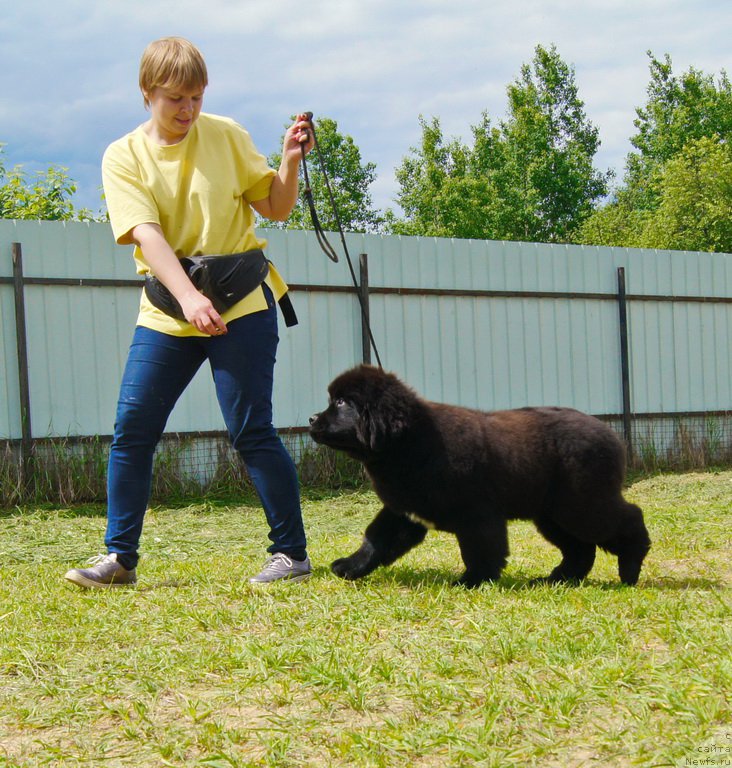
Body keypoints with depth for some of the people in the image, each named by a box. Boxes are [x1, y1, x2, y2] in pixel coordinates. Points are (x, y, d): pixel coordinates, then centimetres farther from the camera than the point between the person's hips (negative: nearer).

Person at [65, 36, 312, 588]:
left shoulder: (227, 136, 1)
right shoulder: (124, 157, -1)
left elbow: (276, 208, 5)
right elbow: (147, 234, -14)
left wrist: (291, 160, -14)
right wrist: (189, 298, -28)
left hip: (241, 303, -2)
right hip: (166, 311, 2)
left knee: (251, 429, -5)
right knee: (132, 428, -3)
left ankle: (293, 553, 5)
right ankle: (120, 558, 8)